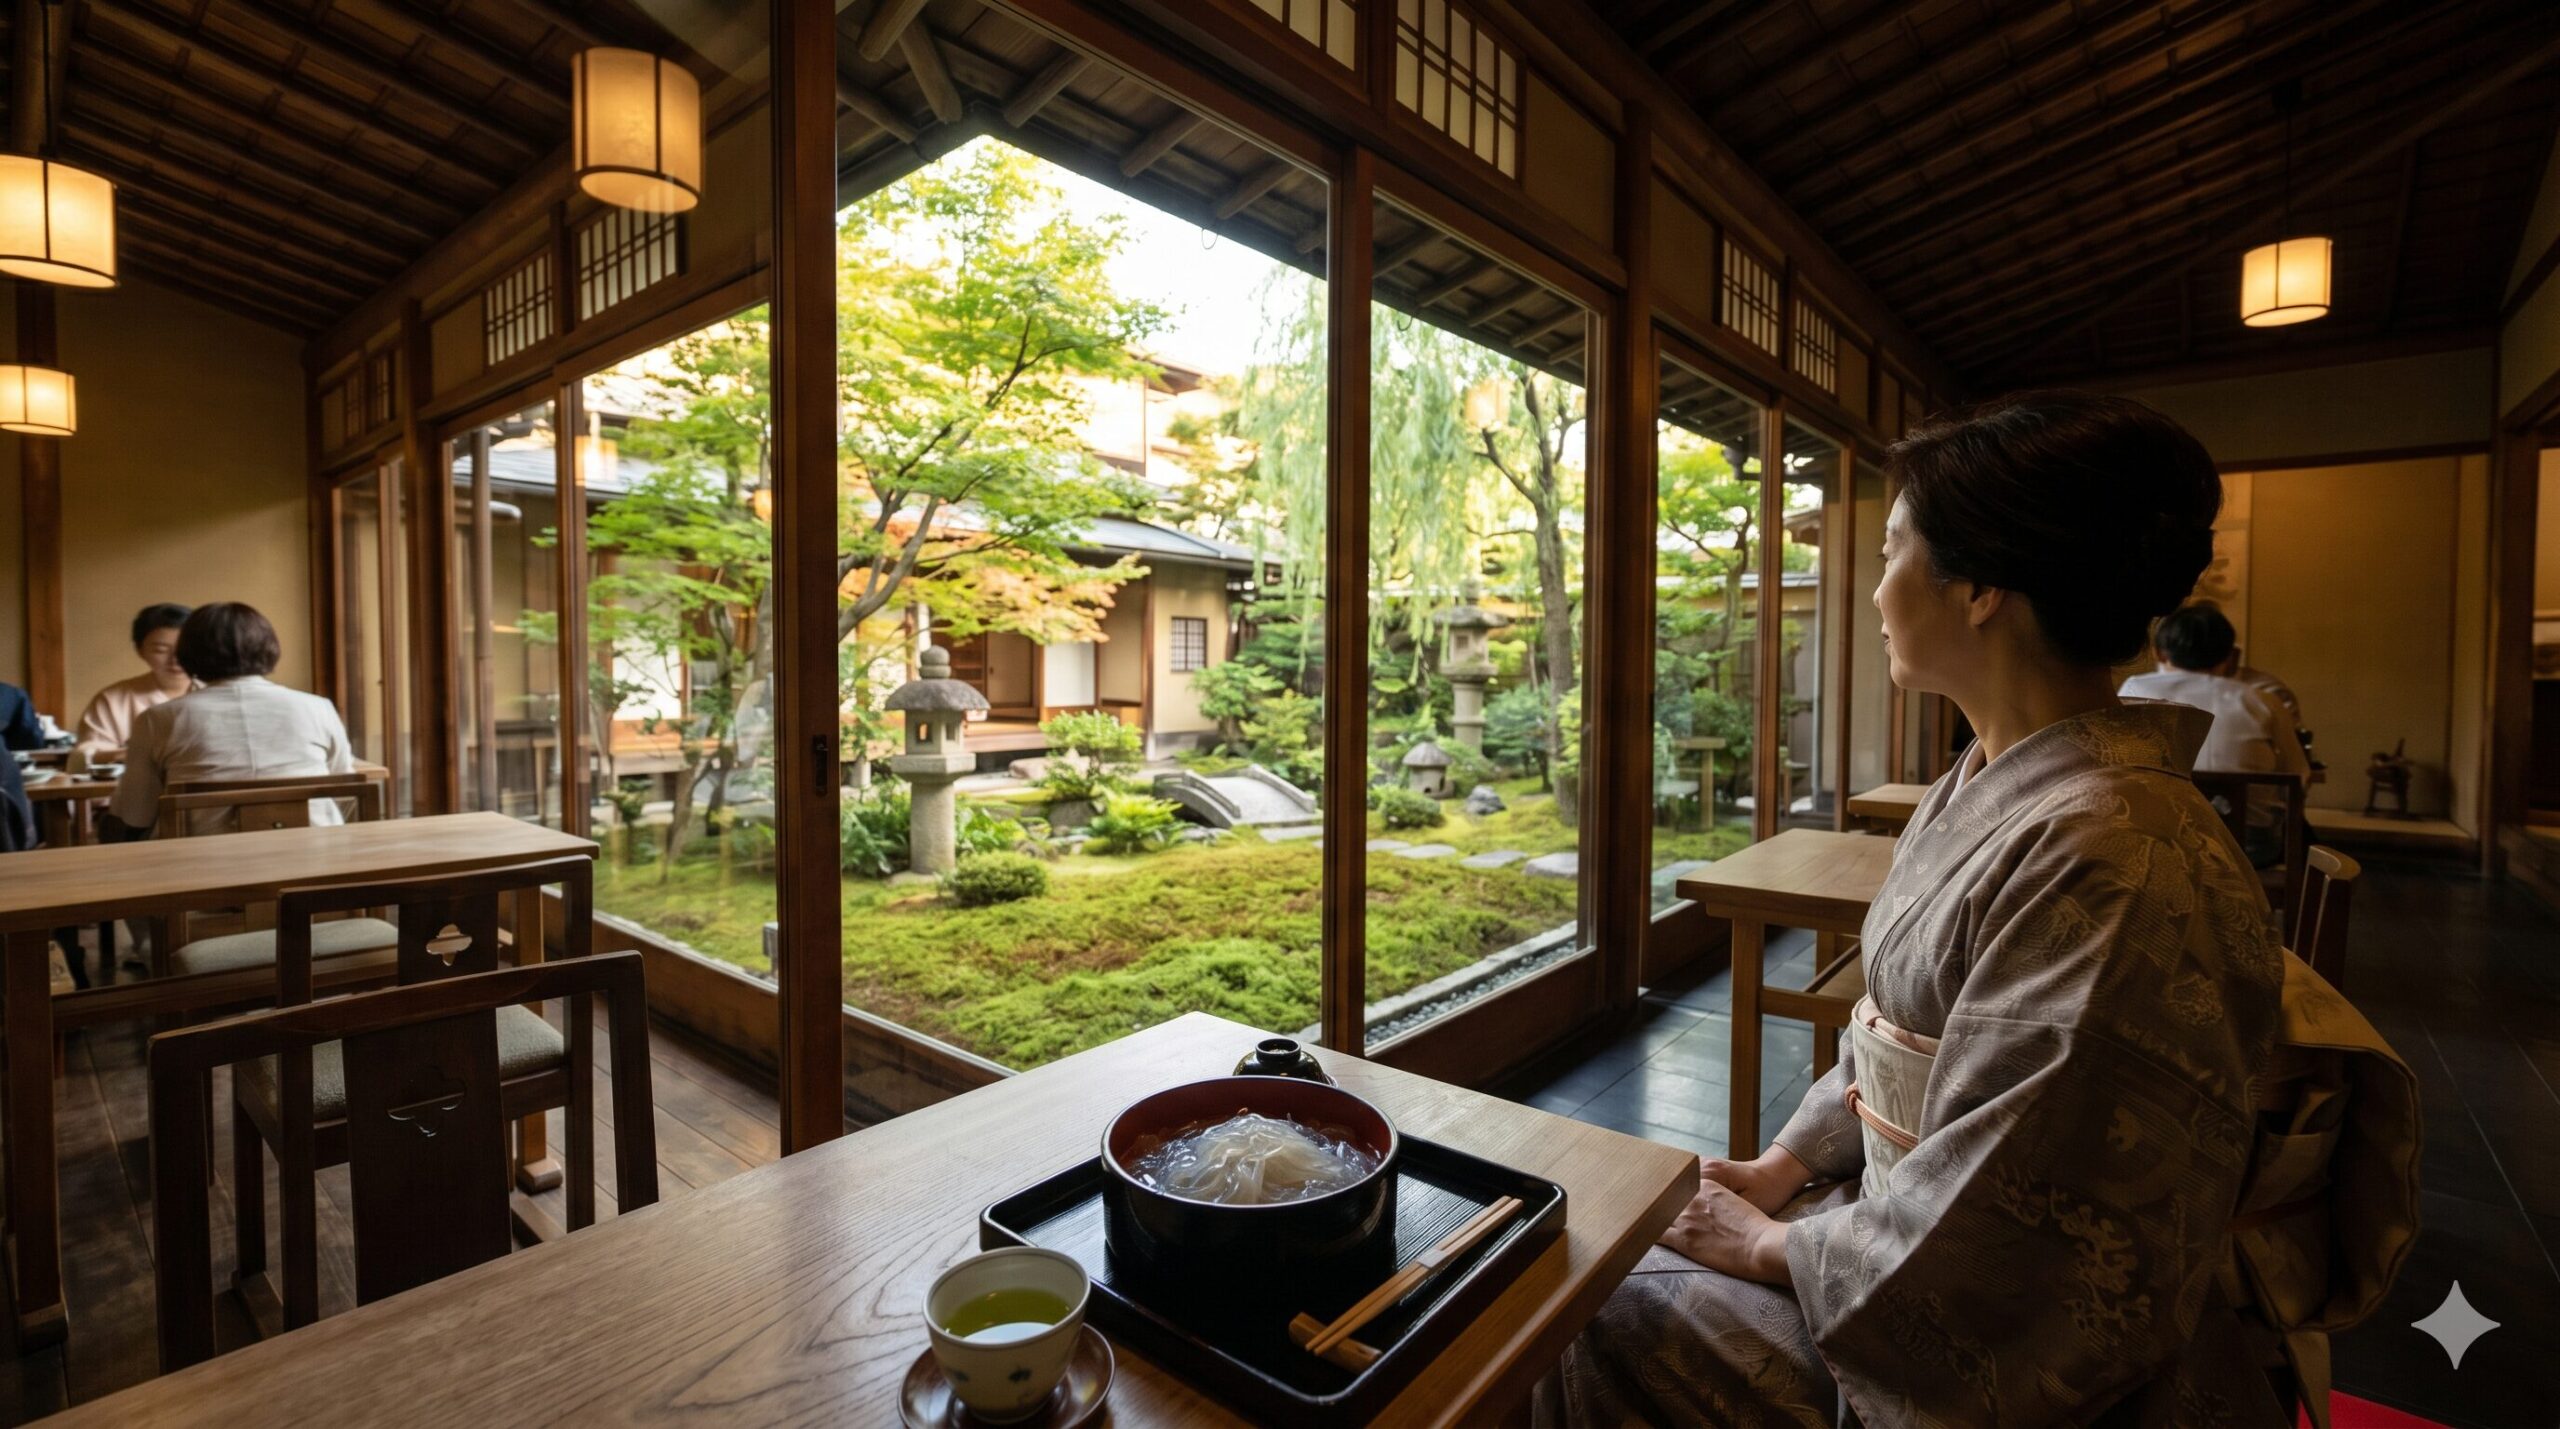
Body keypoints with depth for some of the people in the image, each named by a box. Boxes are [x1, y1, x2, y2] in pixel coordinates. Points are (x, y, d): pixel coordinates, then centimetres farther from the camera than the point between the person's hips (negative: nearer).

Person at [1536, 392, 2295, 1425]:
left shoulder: (2105, 857, -30)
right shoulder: (1982, 787, 2)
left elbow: (1994, 1243, -26)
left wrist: (1772, 1244, -13)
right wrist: (1782, 1169, 4)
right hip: (1900, 1218, 7)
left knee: (1599, 1333, -4)